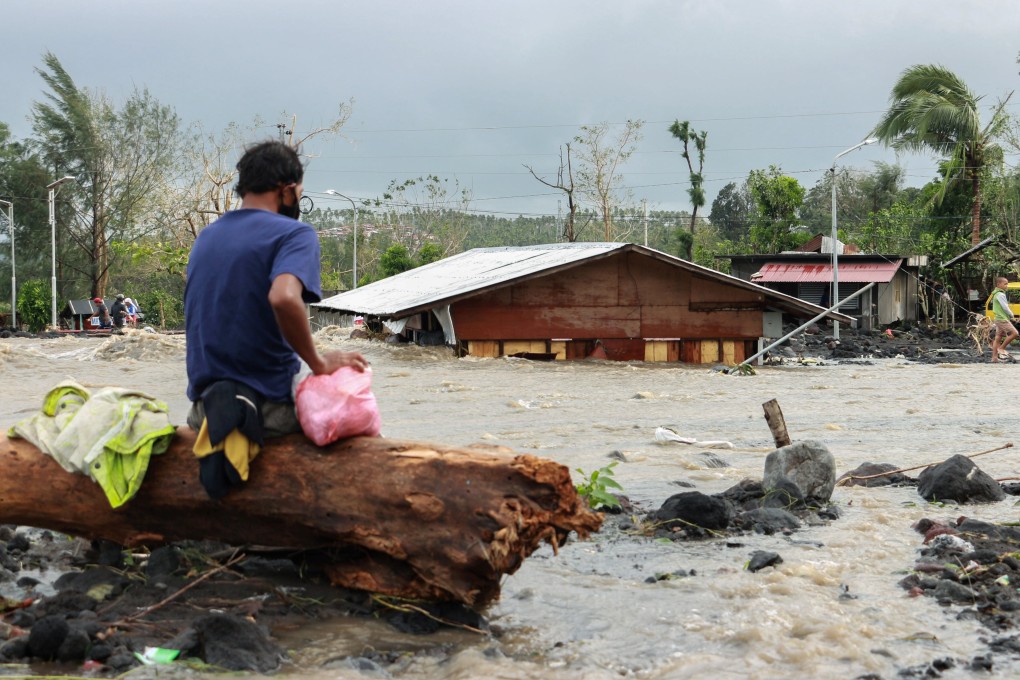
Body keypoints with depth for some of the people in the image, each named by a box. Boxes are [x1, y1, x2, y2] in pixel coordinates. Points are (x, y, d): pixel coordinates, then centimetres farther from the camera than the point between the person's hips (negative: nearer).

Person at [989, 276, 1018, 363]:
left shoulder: (996, 294, 18)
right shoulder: (1000, 295, -13)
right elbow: (1005, 307, -16)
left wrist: (1010, 316, 13)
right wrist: (1012, 316, 1)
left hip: (999, 319, 10)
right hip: (1003, 319, -10)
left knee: (998, 338, 8)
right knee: (1014, 333, -14)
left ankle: (994, 357, 7)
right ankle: (1001, 348, -8)